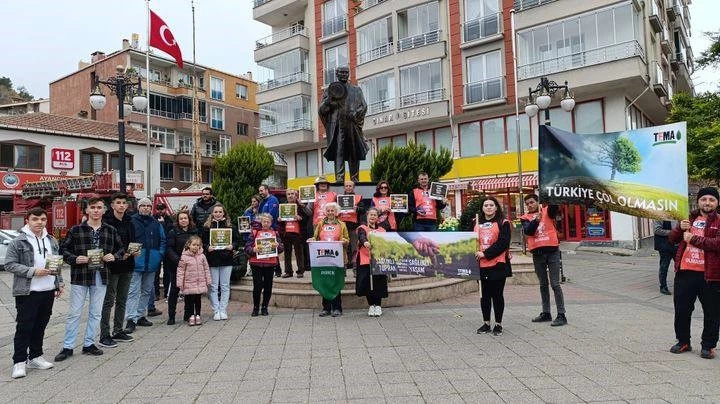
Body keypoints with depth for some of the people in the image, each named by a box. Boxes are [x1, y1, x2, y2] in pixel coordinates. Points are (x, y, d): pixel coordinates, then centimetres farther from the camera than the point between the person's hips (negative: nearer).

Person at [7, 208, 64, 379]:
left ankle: (35, 356, 25)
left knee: (40, 325, 13)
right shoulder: (18, 242, -7)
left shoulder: (52, 241, 12)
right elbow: (9, 264, -11)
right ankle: (19, 362, 9)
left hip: (48, 291, 6)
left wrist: (59, 283, 13)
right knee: (24, 327, 0)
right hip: (27, 292, -5)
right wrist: (32, 271, -19)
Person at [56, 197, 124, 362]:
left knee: (95, 313, 11)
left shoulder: (111, 231, 5)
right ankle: (67, 347, 15)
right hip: (80, 276, -3)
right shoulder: (76, 230, -2)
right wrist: (75, 259, -15)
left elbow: (121, 248, 14)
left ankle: (89, 344, 24)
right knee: (74, 313, 4)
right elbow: (63, 249, 1)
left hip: (101, 276, 3)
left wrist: (114, 256, -5)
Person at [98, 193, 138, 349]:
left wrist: (135, 251, -1)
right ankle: (104, 335, 7)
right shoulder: (106, 222, -11)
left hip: (127, 266, 7)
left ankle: (118, 331, 25)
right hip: (112, 266, -7)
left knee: (122, 300, 14)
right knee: (109, 301, 0)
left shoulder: (129, 222, 11)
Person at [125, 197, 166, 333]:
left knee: (146, 291, 14)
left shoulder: (156, 223, 10)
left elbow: (163, 240, 15)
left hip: (152, 263, 6)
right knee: (133, 291, -9)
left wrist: (160, 254, 4)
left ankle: (140, 316, 25)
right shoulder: (131, 221, -5)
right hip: (136, 262, -6)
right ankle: (131, 320, -8)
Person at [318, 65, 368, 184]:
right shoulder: (331, 90, 16)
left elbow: (364, 106, 9)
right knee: (338, 152, -11)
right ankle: (339, 178, -17)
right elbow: (321, 109, 11)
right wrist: (329, 100, -9)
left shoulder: (356, 90, 19)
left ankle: (355, 179, 2)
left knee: (354, 153, -1)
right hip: (337, 126, -1)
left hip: (352, 126, 1)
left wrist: (355, 113, -11)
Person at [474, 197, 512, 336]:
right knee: (485, 295, 10)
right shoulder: (478, 224, 13)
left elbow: (503, 243, -12)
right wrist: (476, 254, -2)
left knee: (497, 294, 3)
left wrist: (486, 253, -16)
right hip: (481, 266, 4)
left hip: (498, 265, -4)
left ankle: (498, 324, 15)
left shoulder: (503, 223, -2)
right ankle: (486, 323, 21)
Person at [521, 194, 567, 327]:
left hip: (552, 251, -3)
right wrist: (536, 219, -25)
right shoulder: (525, 218, 7)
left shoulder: (548, 211, 3)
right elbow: (528, 231, -11)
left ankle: (561, 315, 1)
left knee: (555, 284, -4)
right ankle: (546, 313, 24)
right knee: (543, 285, 14)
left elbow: (555, 206, -18)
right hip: (537, 254, 3)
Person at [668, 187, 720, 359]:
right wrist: (680, 229, -4)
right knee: (681, 310, 11)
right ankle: (683, 342, 26)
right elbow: (672, 238, 14)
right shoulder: (690, 219, 14)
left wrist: (693, 238, -16)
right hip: (685, 272, 5)